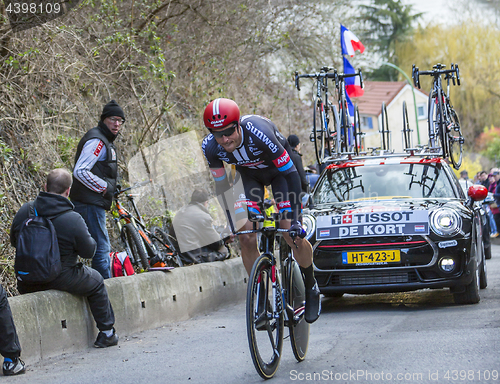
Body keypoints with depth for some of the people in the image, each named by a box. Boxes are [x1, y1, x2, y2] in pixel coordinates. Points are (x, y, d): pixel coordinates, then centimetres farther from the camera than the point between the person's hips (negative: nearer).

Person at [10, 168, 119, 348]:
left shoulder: (24, 211, -7)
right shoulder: (73, 219, -21)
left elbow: (14, 241, 9)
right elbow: (88, 252, -10)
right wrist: (90, 239, 11)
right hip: (61, 281, -4)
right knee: (96, 282, 23)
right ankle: (106, 333, 27)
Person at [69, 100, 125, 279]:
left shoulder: (105, 141, 20)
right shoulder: (96, 140, -13)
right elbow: (80, 172, -23)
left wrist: (111, 188, 18)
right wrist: (104, 187, -15)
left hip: (94, 203, 11)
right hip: (90, 204, -11)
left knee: (103, 248, 13)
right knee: (101, 248, -10)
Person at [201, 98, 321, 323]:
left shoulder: (259, 133, -41)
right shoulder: (210, 148, -27)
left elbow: (290, 173, -33)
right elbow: (221, 184, -9)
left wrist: (295, 218, -34)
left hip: (279, 169, -3)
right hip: (249, 175, 4)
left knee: (292, 234, -15)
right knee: (246, 238, -12)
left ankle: (311, 286, 11)